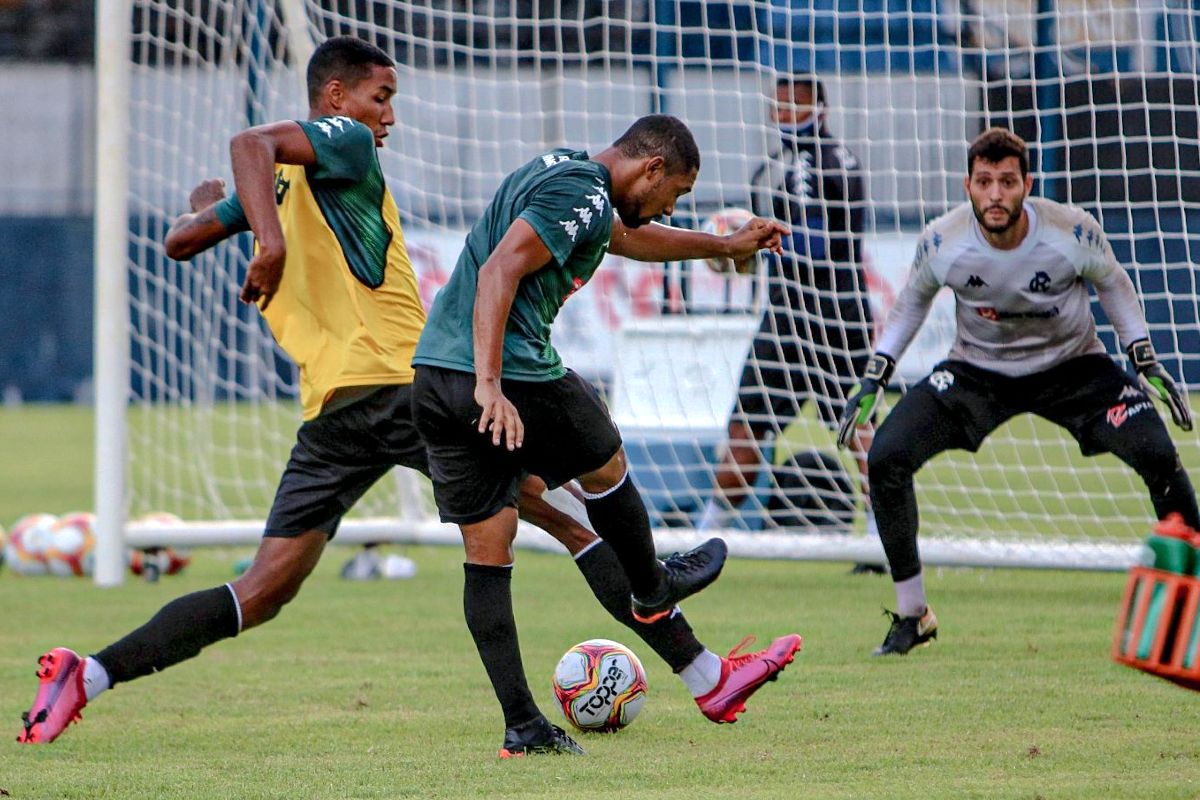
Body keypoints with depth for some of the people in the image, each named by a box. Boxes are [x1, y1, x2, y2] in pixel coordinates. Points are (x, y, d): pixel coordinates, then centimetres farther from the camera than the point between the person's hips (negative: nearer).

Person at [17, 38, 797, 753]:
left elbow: (182, 241, 27)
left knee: (260, 595, 6)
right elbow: (252, 143, -18)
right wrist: (271, 236, -30)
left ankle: (87, 675, -8)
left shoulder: (277, 185, 19)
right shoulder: (344, 144, -1)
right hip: (404, 386, -7)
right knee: (578, 514, -1)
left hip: (330, 413, 7)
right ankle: (704, 673, -4)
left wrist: (207, 208, 49)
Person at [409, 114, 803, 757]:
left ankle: (522, 726, 5)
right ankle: (652, 591, 43)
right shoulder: (582, 195, -11)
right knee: (605, 468, 19)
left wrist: (725, 245, 51)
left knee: (485, 554, 6)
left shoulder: (559, 169, 21)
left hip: (434, 372, 9)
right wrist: (490, 385, -29)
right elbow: (500, 271, -23)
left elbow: (630, 238, 40)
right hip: (513, 374, -9)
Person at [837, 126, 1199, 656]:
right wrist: (873, 380, -1)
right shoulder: (941, 242, -21)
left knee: (1156, 455, -22)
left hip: (1072, 367, -1)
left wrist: (1146, 363, -4)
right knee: (886, 457, -17)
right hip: (976, 370, 1)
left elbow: (1112, 284, -1)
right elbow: (913, 300, 1)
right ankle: (912, 616, -1)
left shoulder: (1074, 231, -23)